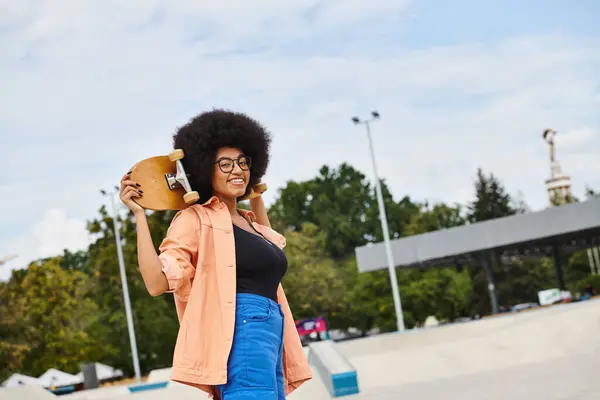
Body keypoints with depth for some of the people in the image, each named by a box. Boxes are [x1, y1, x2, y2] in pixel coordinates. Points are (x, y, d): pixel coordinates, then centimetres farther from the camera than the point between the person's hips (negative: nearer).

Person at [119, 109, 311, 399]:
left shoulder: (248, 221, 21)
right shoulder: (197, 218, -2)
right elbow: (157, 282, -12)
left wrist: (256, 195, 38)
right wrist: (139, 214, -12)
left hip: (271, 337, 9)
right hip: (242, 339, -9)